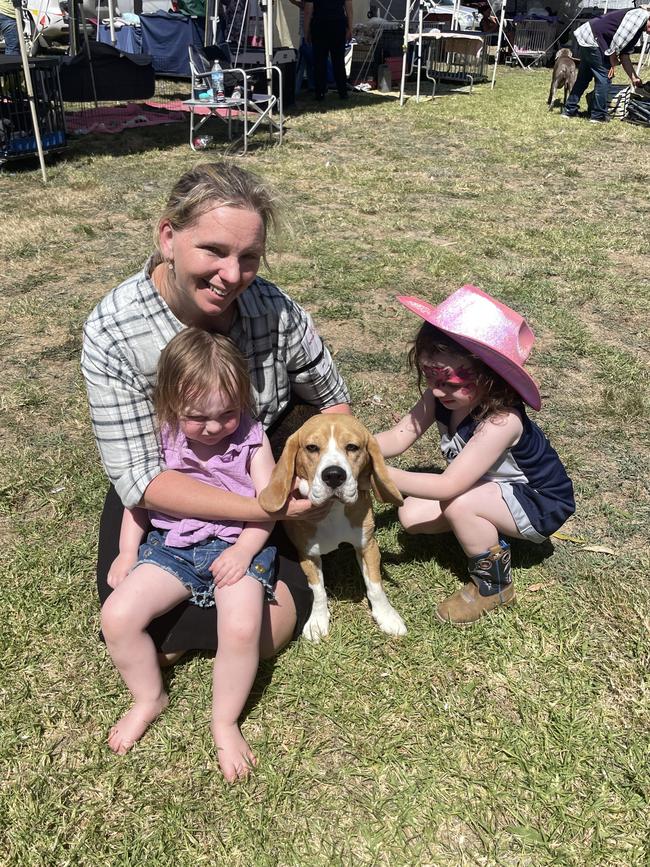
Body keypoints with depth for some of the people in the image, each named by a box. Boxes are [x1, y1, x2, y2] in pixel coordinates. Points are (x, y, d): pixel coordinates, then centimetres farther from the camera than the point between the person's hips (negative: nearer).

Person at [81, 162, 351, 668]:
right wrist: (262, 510, -33)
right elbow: (139, 478, -25)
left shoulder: (275, 309, -23)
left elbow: (333, 400, -8)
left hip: (263, 484, 1)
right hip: (165, 499, -1)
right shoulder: (113, 332, -26)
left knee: (268, 630, -9)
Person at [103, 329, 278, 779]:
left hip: (236, 546, -3)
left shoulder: (251, 439, -6)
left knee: (242, 627, -29)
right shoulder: (161, 440, -1)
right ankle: (150, 699, 13)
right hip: (172, 544, 3)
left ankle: (225, 721, -1)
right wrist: (127, 551, 2)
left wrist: (244, 550, -21)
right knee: (118, 615, -16)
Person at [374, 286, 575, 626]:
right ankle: (487, 531, 15)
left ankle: (494, 585, -6)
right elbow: (397, 437, -18)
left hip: (539, 506, -7)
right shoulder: (441, 396, -19)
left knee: (458, 505, -33)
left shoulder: (501, 421, -39)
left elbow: (448, 486, -40)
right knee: (411, 515, -6)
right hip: (493, 488, 7)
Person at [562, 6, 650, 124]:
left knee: (584, 77, 17)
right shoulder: (640, 16, -11)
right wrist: (613, 64, -8)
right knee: (604, 77, -3)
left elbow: (624, 55, 20)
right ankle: (598, 116, 2)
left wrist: (634, 78, 19)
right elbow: (617, 39, -18)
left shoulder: (639, 29, 18)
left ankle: (570, 110, 25)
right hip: (592, 40, -10)